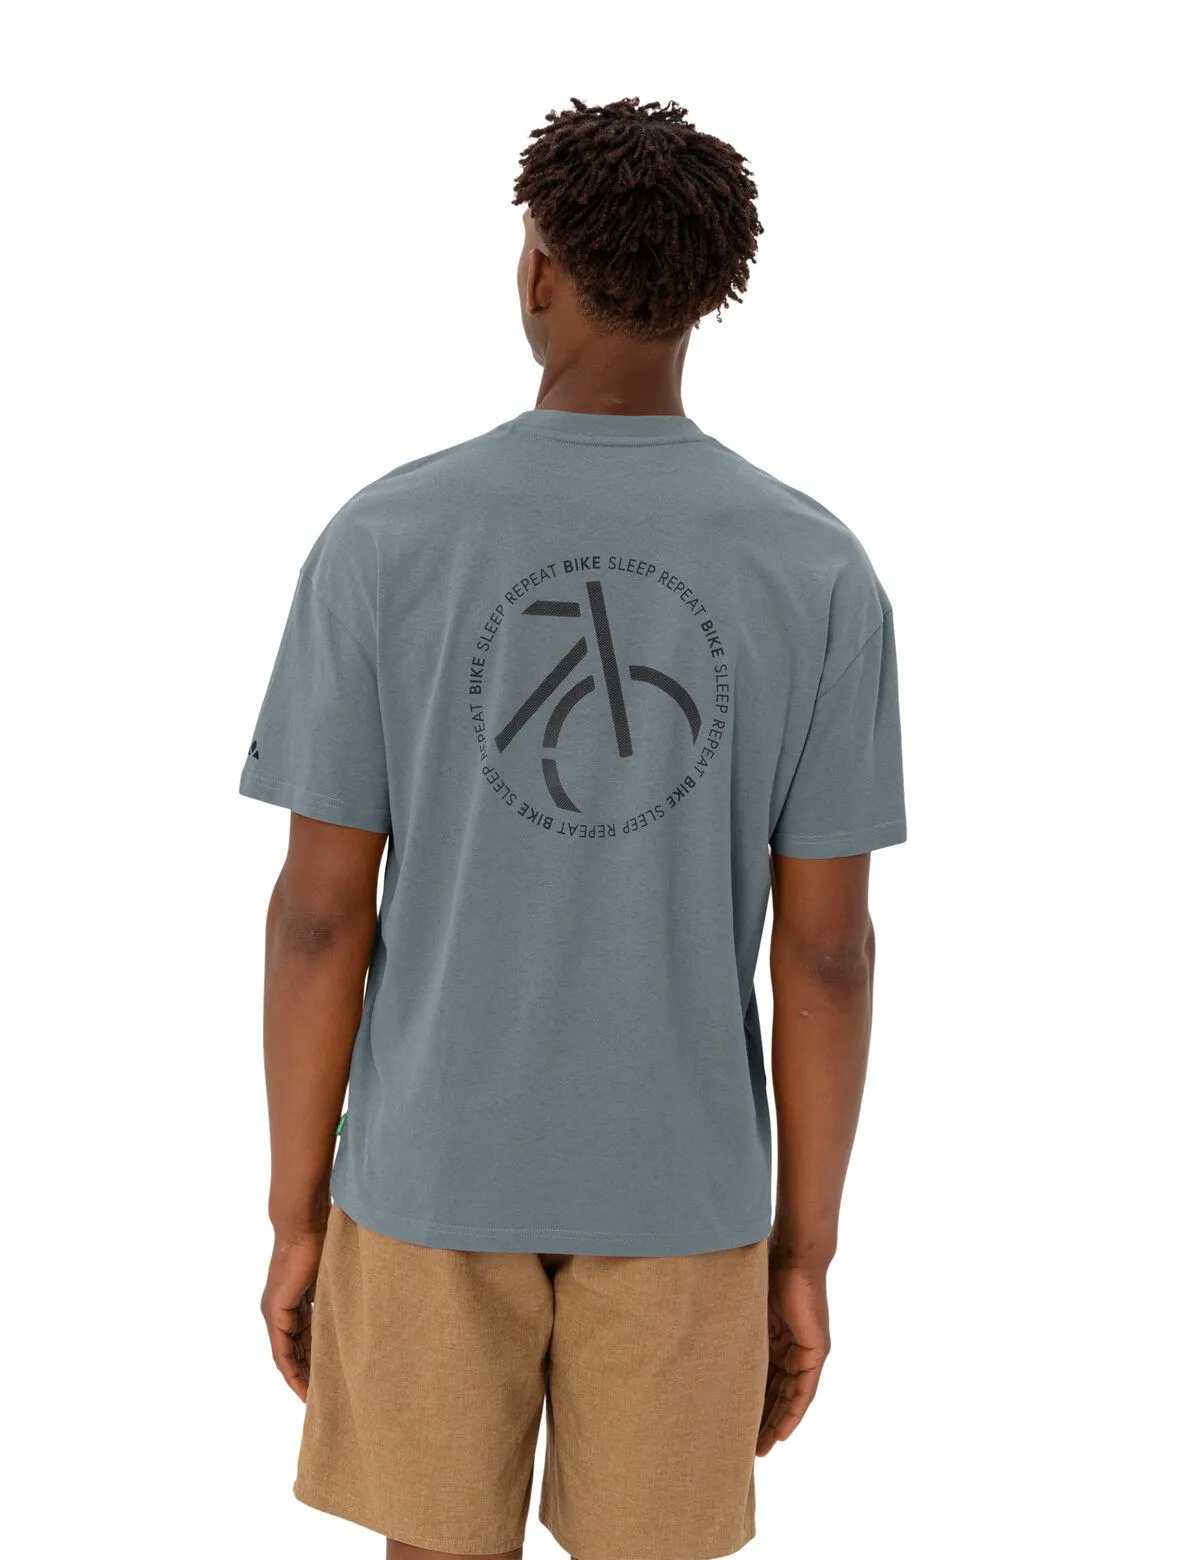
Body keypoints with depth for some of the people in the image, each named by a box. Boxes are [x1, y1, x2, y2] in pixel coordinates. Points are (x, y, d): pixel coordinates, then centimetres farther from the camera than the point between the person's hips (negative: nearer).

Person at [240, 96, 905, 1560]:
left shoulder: (381, 541, -11)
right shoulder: (821, 573, -9)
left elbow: (320, 910, -9)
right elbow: (825, 949, -8)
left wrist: (297, 1216, 1)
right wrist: (803, 1252, 3)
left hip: (431, 1176, 0)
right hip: (683, 1193, 1)